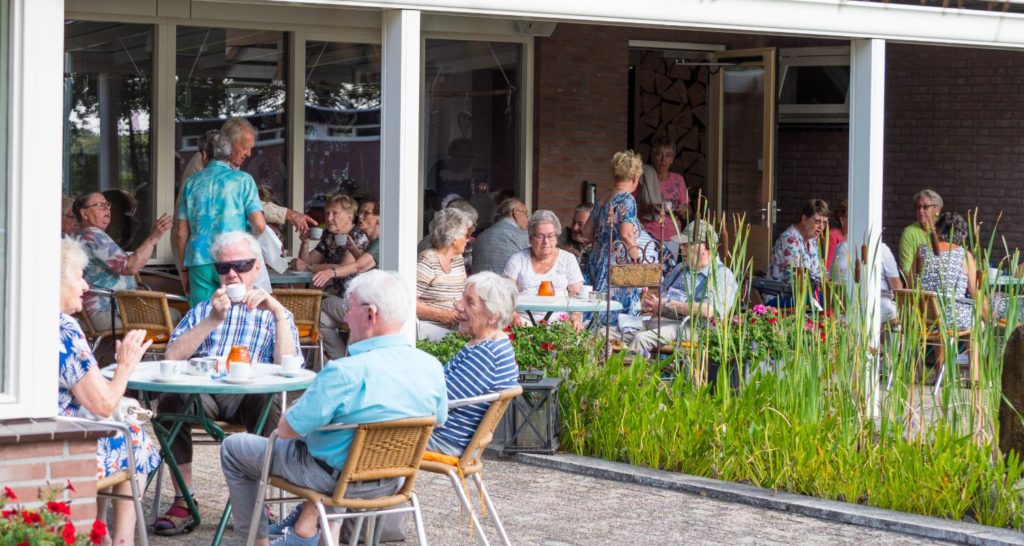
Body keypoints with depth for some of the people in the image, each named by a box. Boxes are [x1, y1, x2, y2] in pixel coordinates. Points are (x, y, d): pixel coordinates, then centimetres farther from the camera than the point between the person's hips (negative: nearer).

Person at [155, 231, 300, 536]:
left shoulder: (274, 314, 22)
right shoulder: (202, 310, 29)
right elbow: (171, 356, 8)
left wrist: (278, 312, -6)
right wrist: (213, 320, 0)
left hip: (249, 392, -2)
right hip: (203, 392, 2)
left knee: (267, 398, -37)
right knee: (171, 398, -32)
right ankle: (183, 500, -26)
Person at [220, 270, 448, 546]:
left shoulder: (345, 373, -32)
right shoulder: (433, 368, -14)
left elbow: (286, 430, -21)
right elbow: (438, 420, 6)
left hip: (336, 480, -6)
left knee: (233, 448, 16)